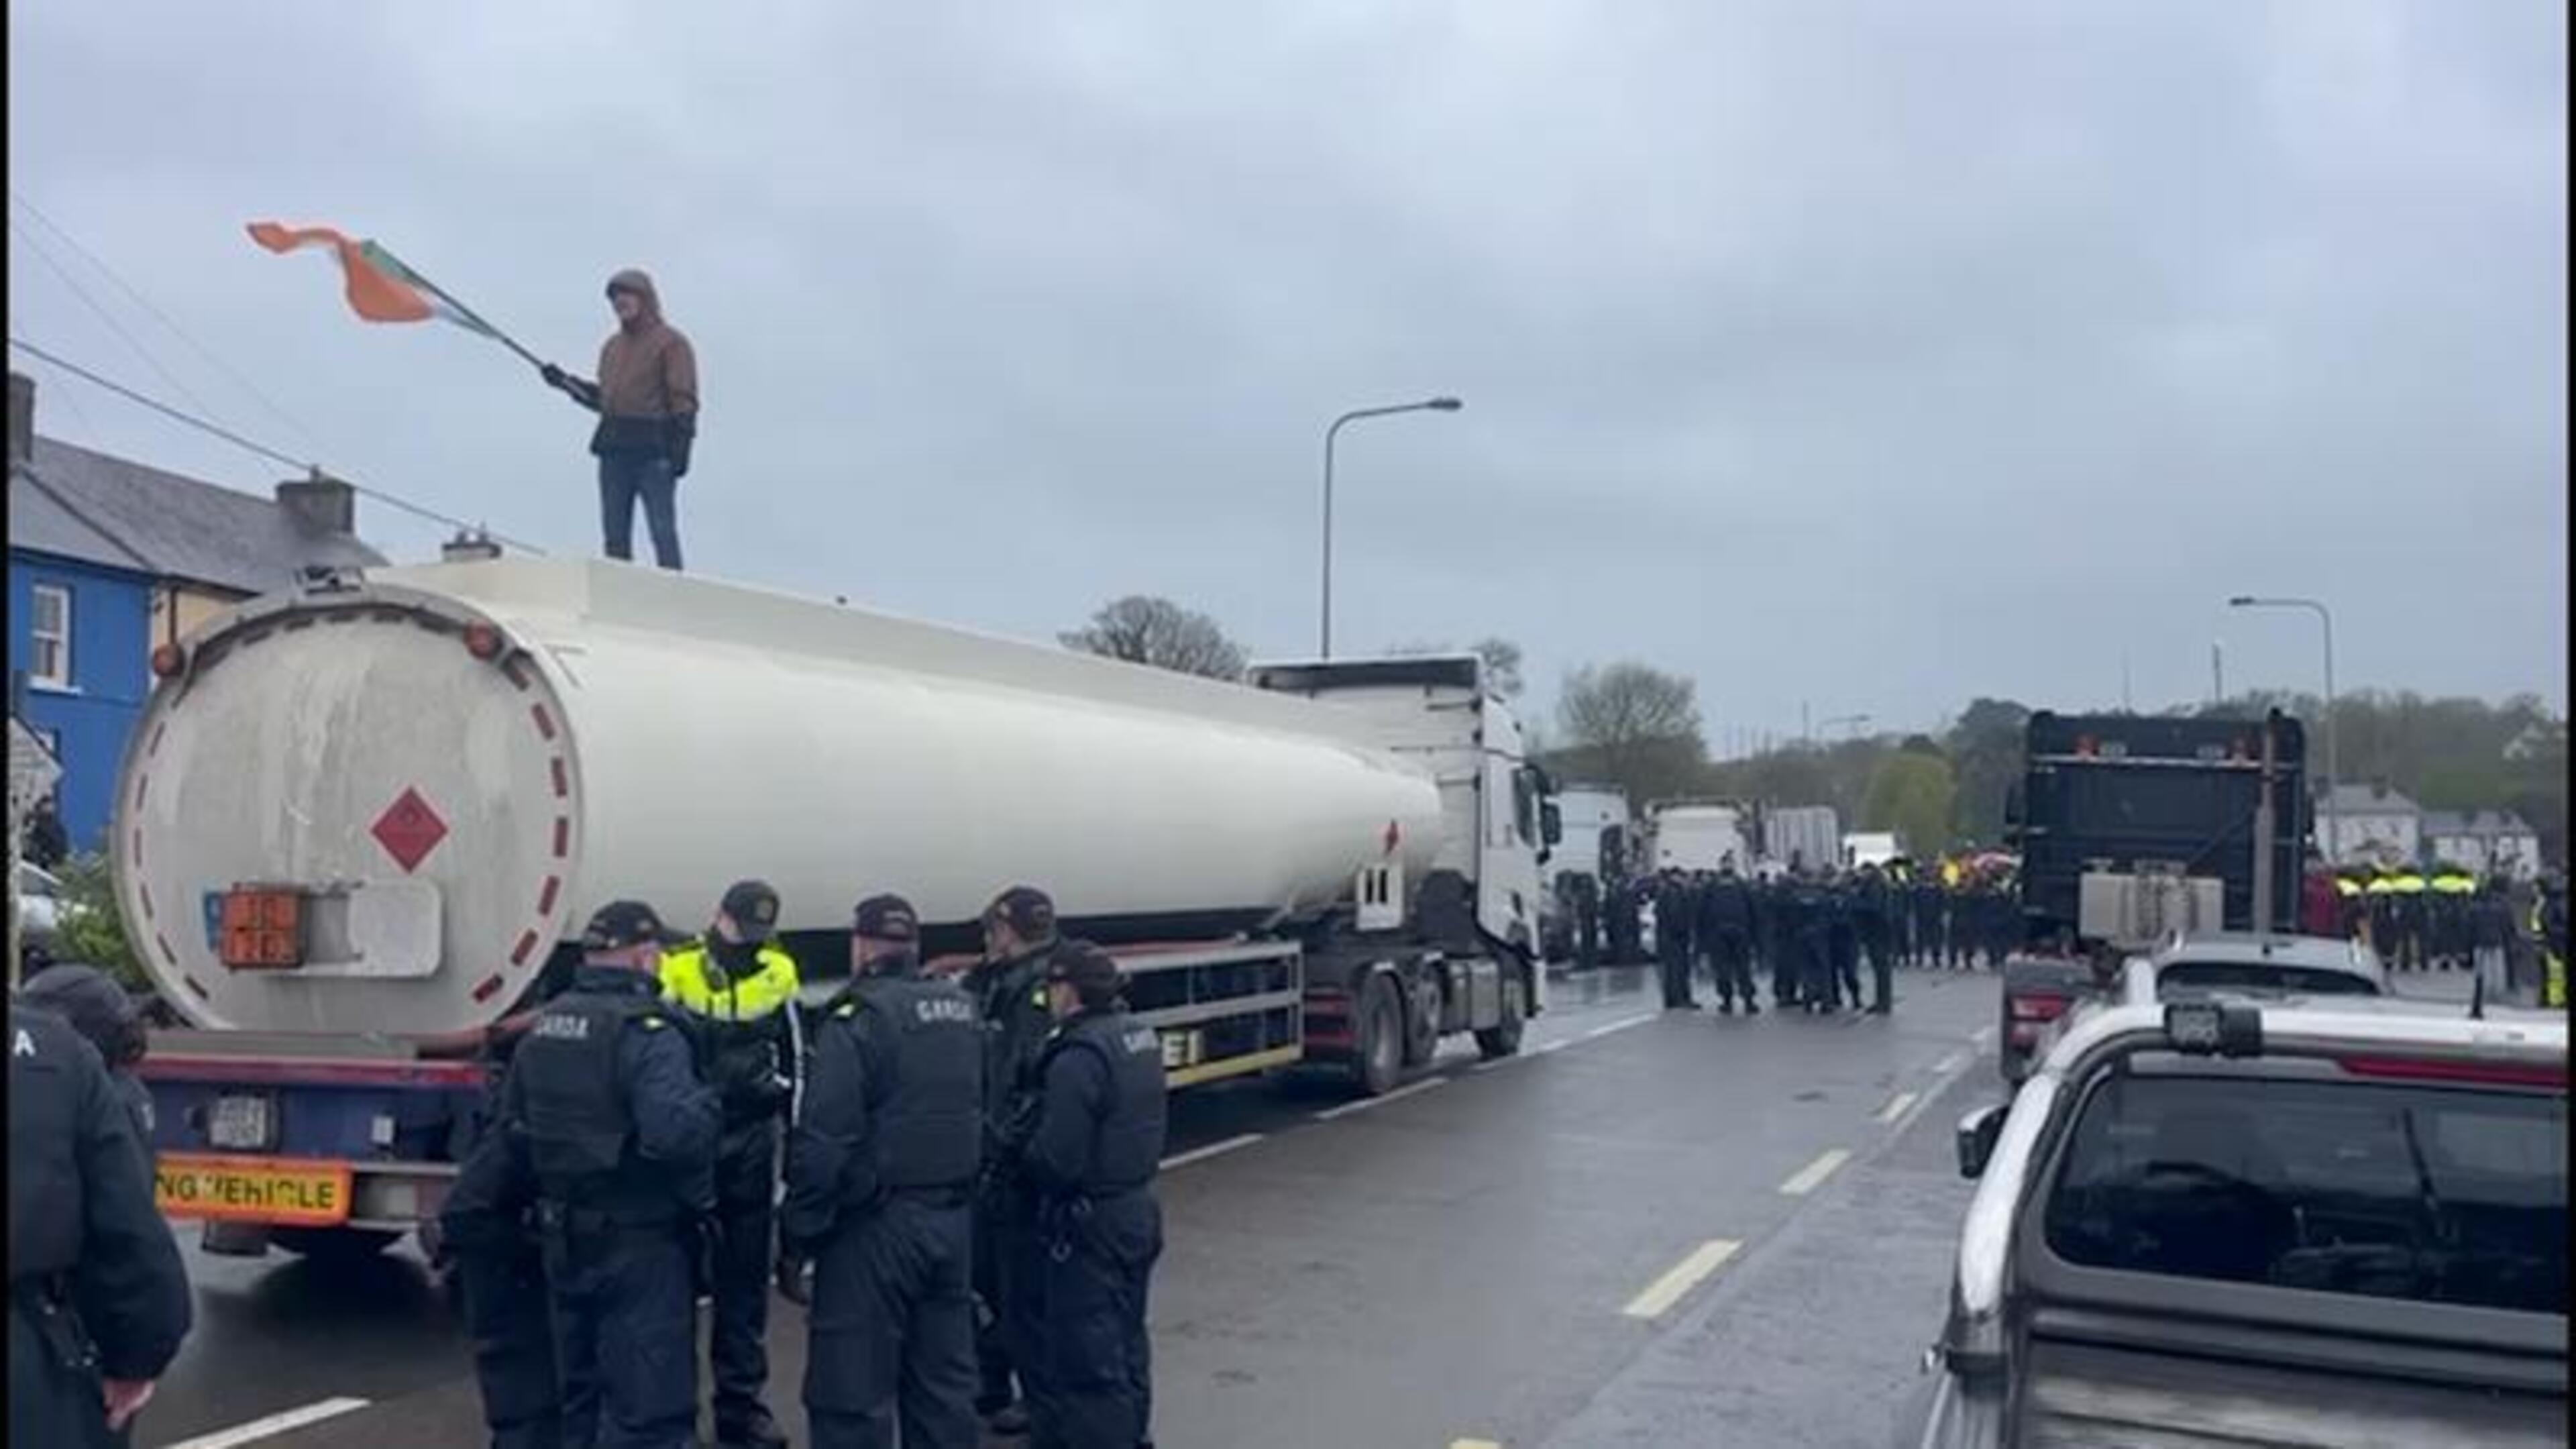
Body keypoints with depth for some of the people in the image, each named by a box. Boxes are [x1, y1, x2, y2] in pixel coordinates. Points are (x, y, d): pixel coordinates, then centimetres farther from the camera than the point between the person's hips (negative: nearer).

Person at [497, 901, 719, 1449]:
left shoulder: (543, 1027, 9)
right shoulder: (645, 1031, -19)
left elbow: (514, 1126, 15)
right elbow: (674, 1133, -33)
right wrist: (707, 1101, -14)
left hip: (566, 1240, 9)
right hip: (640, 1243, -8)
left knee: (582, 1395, 22)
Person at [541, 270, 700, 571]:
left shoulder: (671, 342, -4)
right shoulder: (612, 345, 19)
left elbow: (684, 401, -10)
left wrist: (681, 448, -18)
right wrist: (567, 383, 11)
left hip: (654, 449, -7)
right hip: (613, 447, 7)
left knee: (663, 532, -8)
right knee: (615, 535, 10)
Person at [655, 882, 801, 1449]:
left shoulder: (777, 974, 3)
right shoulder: (675, 971, -8)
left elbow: (794, 1059, 12)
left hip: (751, 1142, 3)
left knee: (745, 1275, 9)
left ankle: (740, 1403, 18)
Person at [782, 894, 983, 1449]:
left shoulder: (858, 1019, -13)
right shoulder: (965, 1011, 9)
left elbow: (824, 1144, -17)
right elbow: (982, 1117, 10)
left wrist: (796, 1240, -11)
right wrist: (960, 1192, 15)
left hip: (875, 1226, -7)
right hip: (954, 1219, 7)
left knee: (853, 1392, 1)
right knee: (946, 1381, 15)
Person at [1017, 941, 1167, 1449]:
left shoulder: (1079, 1057, -23)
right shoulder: (1140, 1036, 6)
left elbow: (1055, 1160, -23)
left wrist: (1020, 1156, -5)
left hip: (1091, 1223, -9)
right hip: (1137, 1209, 9)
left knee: (1089, 1359, -1)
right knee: (1125, 1343, 22)